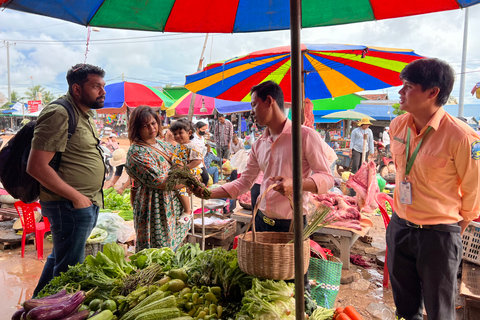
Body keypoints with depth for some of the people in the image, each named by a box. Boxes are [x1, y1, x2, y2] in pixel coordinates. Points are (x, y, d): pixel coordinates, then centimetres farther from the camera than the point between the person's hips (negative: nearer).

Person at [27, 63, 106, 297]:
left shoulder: (85, 114, 14)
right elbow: (36, 166, -22)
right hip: (70, 207, -10)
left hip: (87, 205, 10)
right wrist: (76, 197, -18)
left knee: (59, 258, 24)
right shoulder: (59, 114, -17)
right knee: (69, 271, 2)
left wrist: (91, 199, 13)